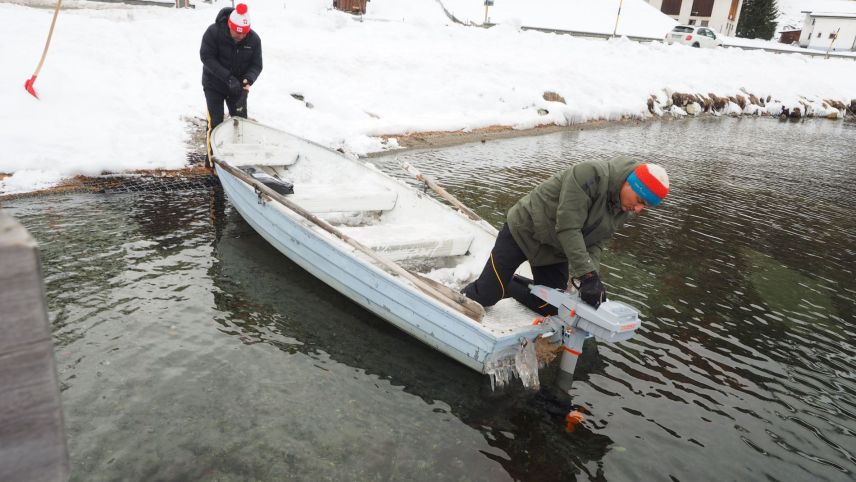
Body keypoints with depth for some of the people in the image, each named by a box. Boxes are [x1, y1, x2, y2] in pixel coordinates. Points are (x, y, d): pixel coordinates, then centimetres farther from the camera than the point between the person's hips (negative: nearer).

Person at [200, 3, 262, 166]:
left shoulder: (254, 39, -14)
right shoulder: (213, 32, -23)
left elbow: (256, 65, -11)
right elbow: (207, 57, -23)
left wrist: (248, 80, -33)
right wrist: (228, 78, -34)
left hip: (238, 87, 3)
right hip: (214, 85, -3)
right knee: (215, 123, -3)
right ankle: (212, 158, 12)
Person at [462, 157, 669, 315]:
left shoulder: (623, 209, -4)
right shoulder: (591, 174, -30)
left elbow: (595, 244, -4)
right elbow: (568, 228, -33)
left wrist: (592, 280, -22)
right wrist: (586, 275, -33)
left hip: (556, 252, 8)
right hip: (524, 231, -8)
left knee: (549, 307, 9)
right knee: (486, 296, -9)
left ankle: (509, 284, 28)